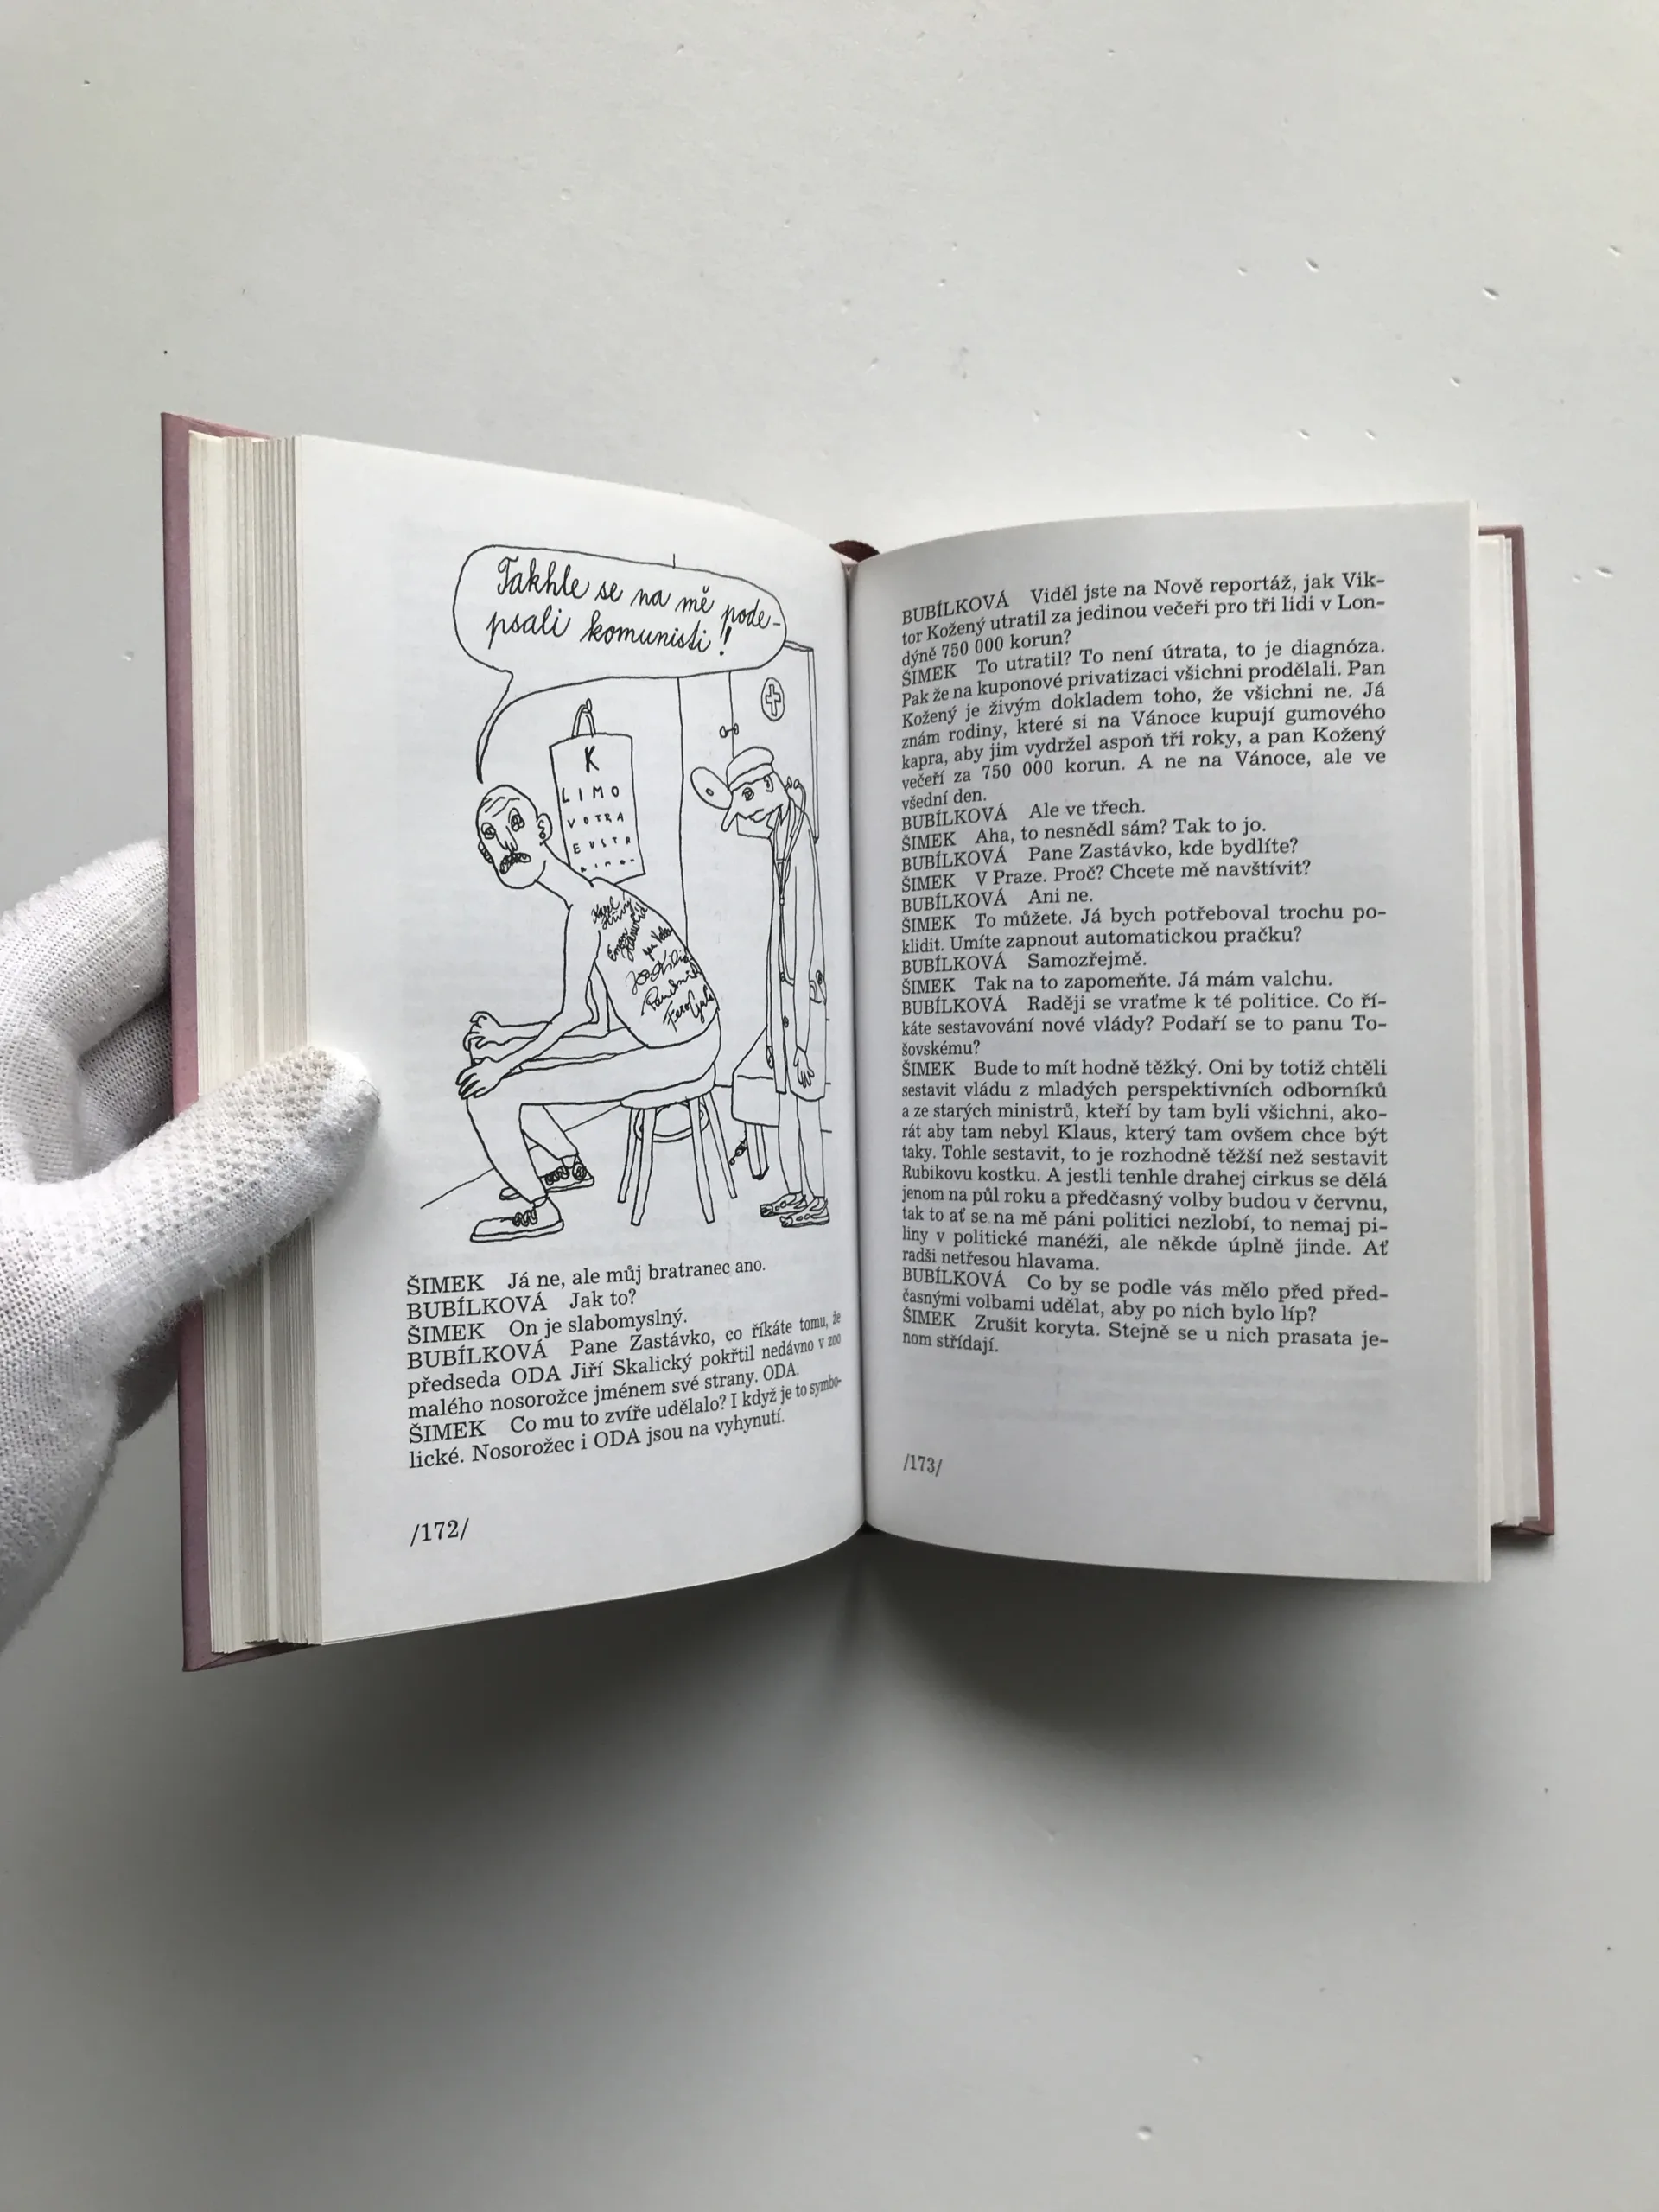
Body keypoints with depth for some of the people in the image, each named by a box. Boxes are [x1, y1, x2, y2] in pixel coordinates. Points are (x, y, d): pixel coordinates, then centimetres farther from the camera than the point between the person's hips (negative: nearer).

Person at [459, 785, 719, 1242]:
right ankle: (570, 1165, 30)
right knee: (489, 1053, 18)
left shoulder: (583, 908, -17)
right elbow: (596, 1020, 11)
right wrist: (507, 1037, 11)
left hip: (671, 1055, -9)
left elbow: (571, 1016, -17)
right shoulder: (596, 893, 10)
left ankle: (539, 1210, 12)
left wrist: (504, 1064, -7)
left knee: (488, 1094, -8)